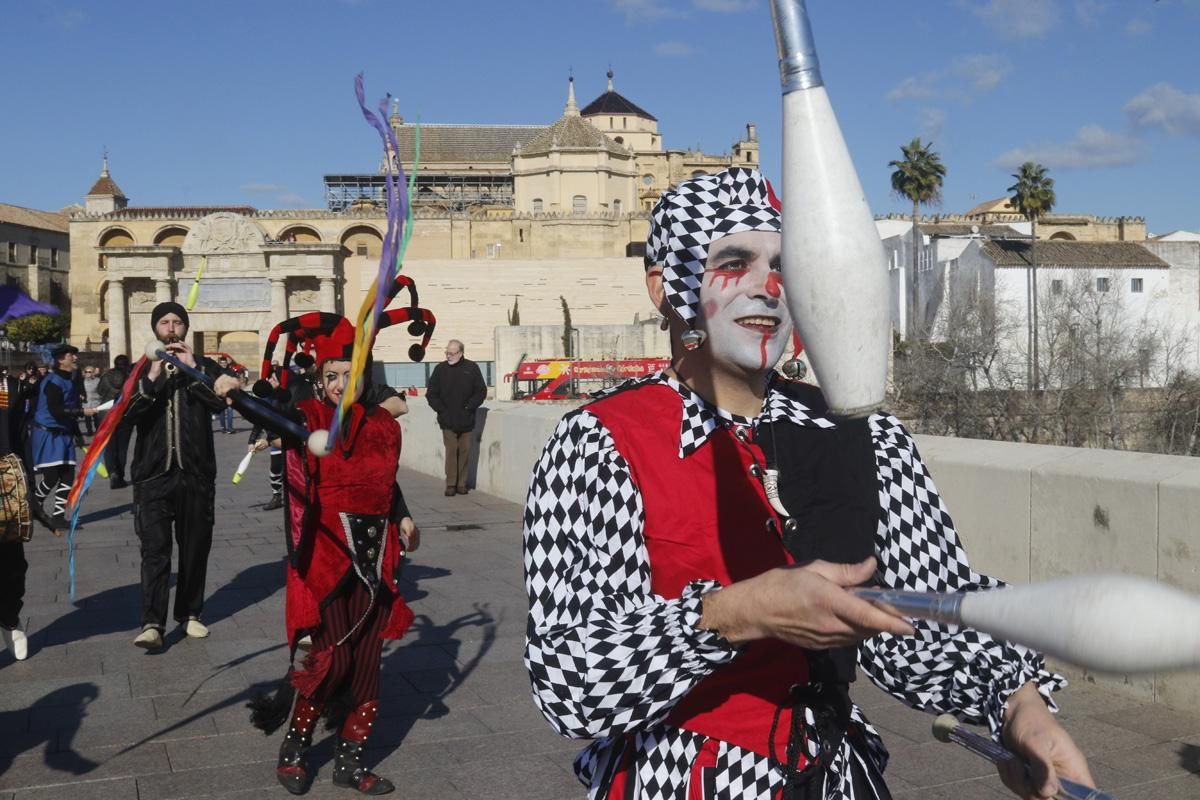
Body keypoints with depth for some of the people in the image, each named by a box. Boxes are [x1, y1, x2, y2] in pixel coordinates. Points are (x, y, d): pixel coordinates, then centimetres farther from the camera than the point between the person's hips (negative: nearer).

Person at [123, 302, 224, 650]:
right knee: (155, 549, -10)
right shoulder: (141, 370, 10)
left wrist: (192, 368, -16)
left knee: (195, 548, 8)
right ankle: (152, 623, -13)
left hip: (196, 473, 1)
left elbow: (220, 400, -11)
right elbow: (127, 413, -7)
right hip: (153, 474, -1)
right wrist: (152, 378, -17)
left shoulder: (203, 367, 9)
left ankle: (189, 614, 22)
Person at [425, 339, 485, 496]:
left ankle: (462, 484, 12)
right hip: (448, 421, -1)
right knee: (451, 451, -5)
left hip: (467, 420, 1)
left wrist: (468, 407, -5)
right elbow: (431, 393, 6)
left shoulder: (472, 368, 1)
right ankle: (451, 484, 0)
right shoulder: (440, 369, 3)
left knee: (464, 451, 4)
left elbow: (481, 392, 4)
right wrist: (442, 410, -4)